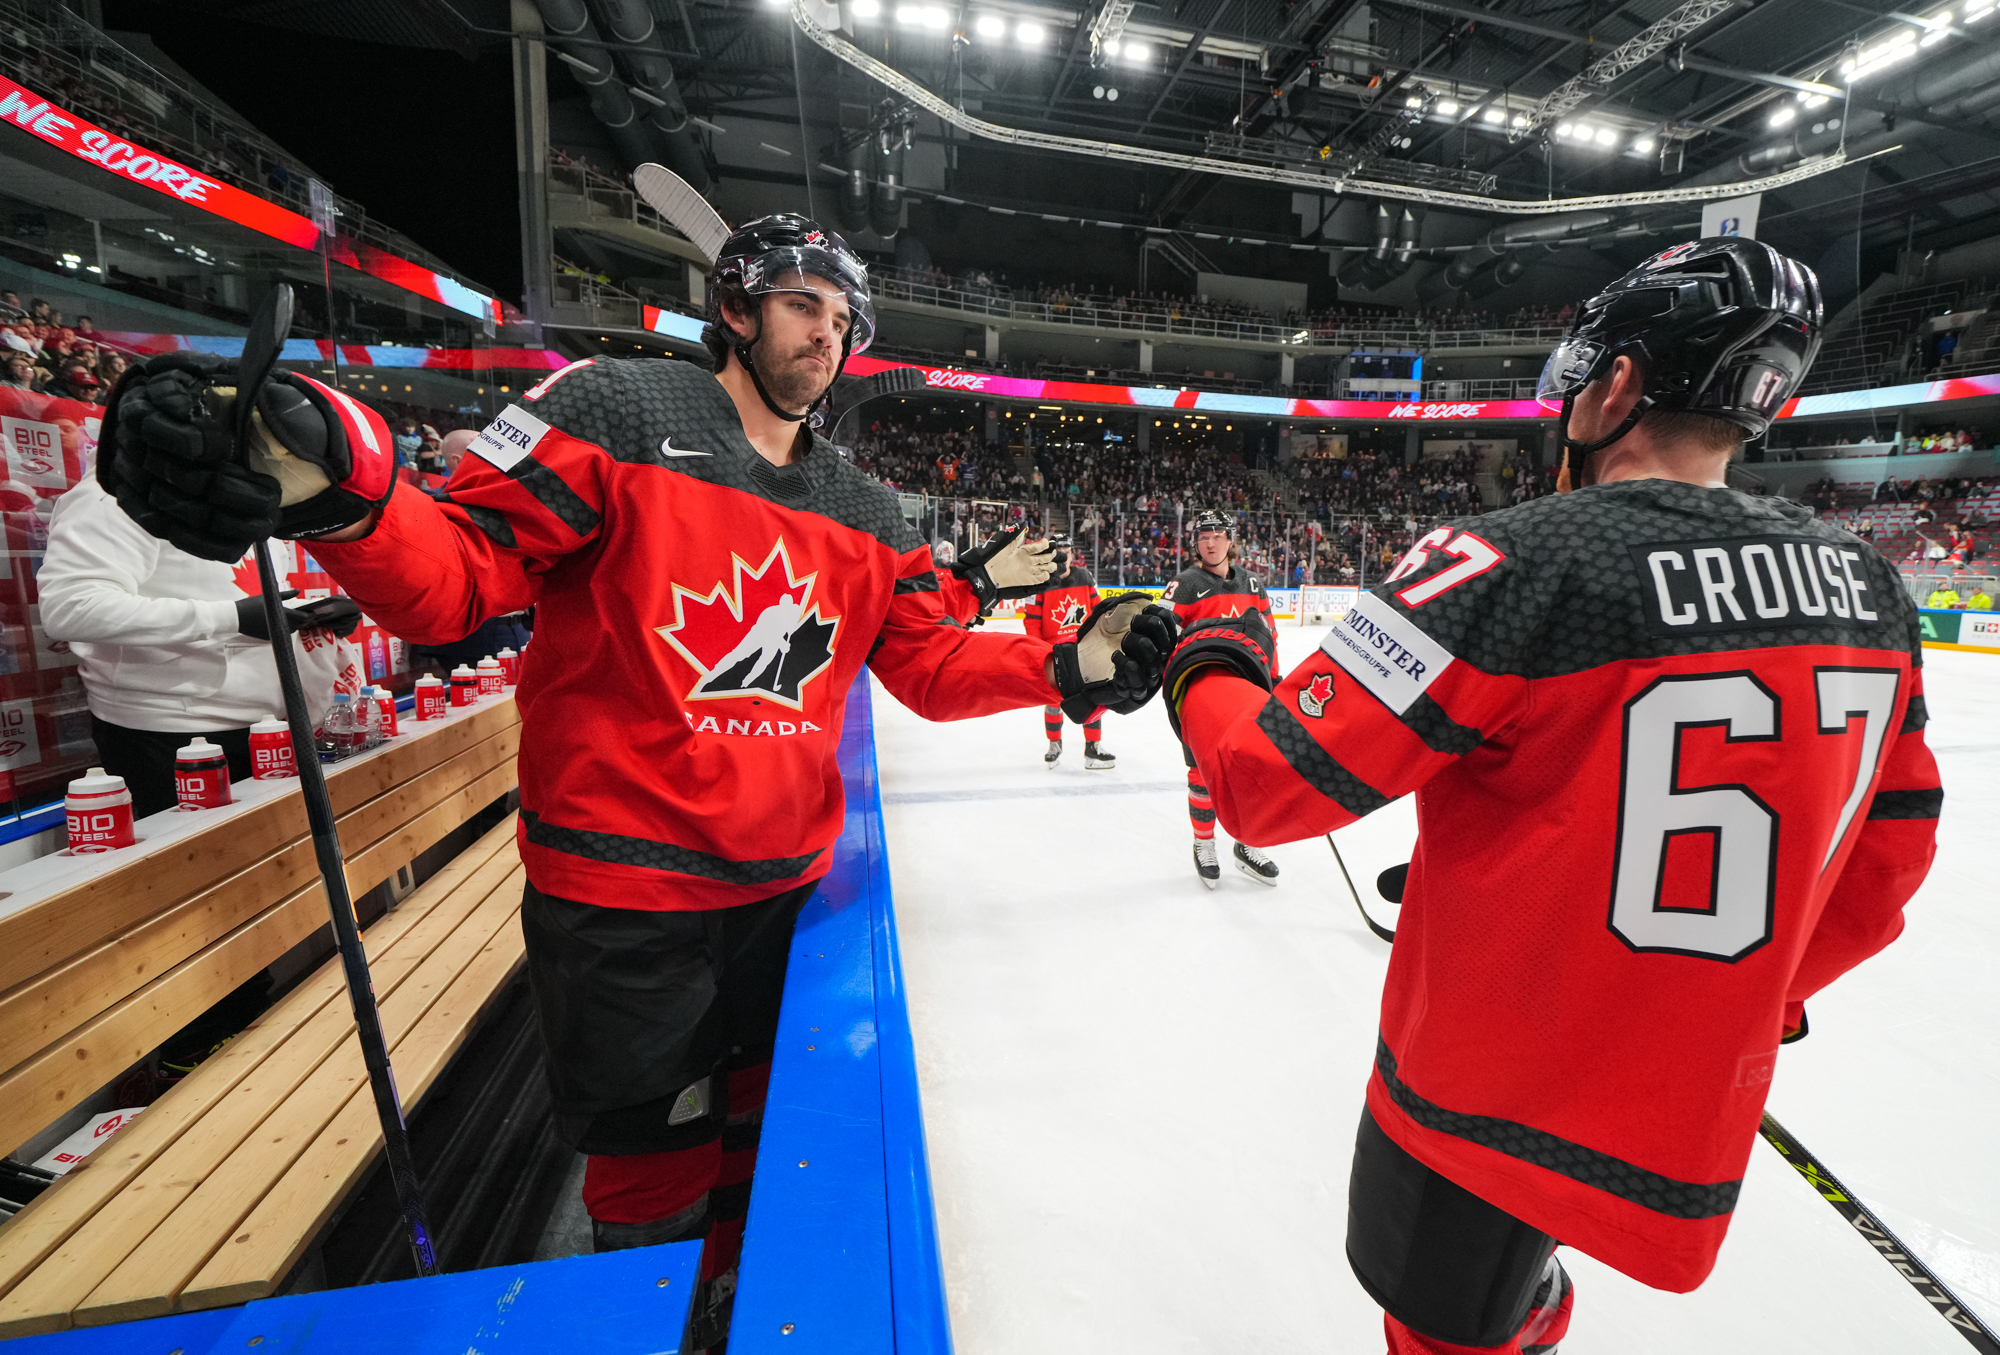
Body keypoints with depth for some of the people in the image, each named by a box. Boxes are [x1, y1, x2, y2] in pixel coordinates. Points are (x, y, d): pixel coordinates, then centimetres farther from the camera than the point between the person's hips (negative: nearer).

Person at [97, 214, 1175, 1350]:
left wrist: (1065, 668, -7)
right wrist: (341, 497, -32)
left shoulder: (865, 513, 8)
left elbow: (929, 665, 6)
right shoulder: (619, 411, -7)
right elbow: (458, 574, -12)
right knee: (654, 1167, 13)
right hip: (619, 886, -5)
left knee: (757, 1129, 24)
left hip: (786, 883, 5)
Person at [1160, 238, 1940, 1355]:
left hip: (1486, 1098, -6)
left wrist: (1209, 665, -3)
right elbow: (1888, 855, 9)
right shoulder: (1867, 589, -2)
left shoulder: (1517, 563, -24)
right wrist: (1755, 997, 23)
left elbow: (1269, 784, -24)